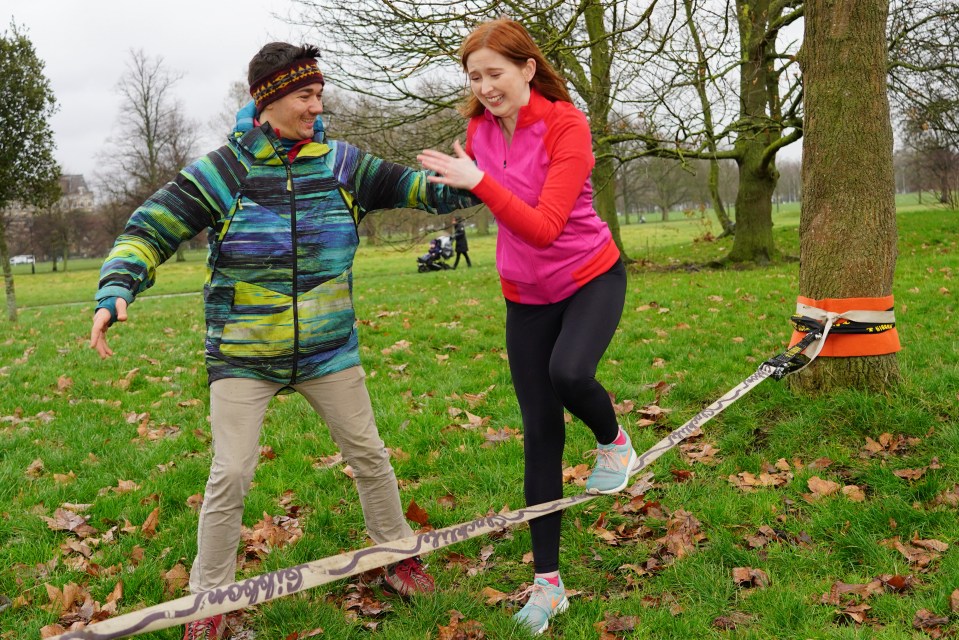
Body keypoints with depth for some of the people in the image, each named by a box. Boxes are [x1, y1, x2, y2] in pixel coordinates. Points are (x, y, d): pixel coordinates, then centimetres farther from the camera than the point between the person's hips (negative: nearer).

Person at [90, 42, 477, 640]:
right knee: (231, 476, -4)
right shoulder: (223, 171, -9)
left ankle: (398, 555, 34)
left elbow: (412, 185, 2)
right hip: (243, 358, -3)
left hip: (329, 349, 3)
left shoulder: (340, 163, -1)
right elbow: (148, 231, -10)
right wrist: (116, 291, -26)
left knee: (369, 455, 11)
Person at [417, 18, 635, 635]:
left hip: (591, 277, -4)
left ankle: (615, 443, 2)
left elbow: (545, 228, -30)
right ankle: (547, 583, 14)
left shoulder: (566, 125, -20)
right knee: (540, 433, 4)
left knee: (568, 371, -35)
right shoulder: (479, 129, -3)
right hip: (526, 294, 5)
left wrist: (478, 181, -35)